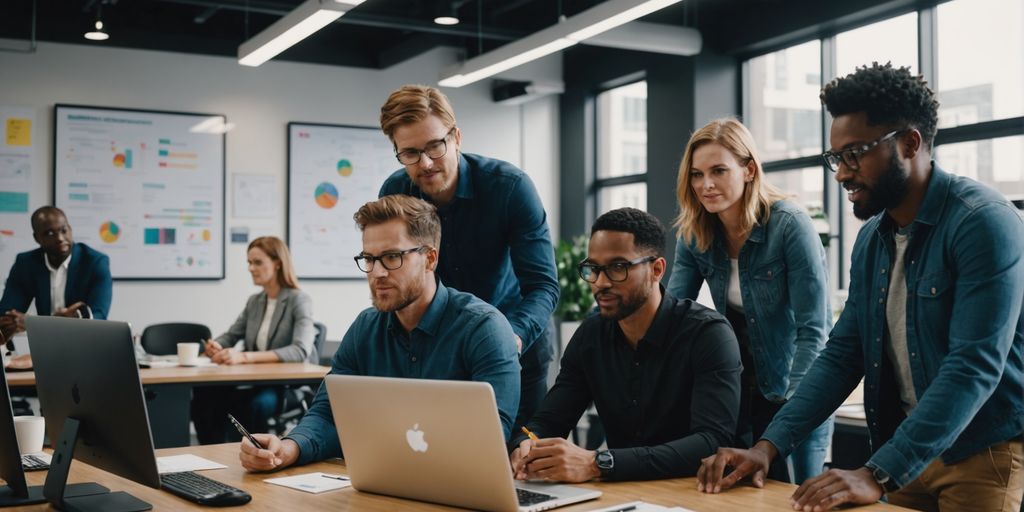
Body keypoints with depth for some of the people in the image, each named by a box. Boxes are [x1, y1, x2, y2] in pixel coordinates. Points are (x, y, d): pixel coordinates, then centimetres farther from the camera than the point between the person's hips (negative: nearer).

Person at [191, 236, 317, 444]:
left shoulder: (299, 301, -6)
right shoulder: (254, 301, 15)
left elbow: (300, 351, -20)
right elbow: (230, 336, 21)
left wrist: (245, 357, -31)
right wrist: (216, 346, -6)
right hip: (256, 382, 6)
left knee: (259, 403, -38)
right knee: (205, 394, -22)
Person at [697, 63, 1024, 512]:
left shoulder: (983, 222, -18)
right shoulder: (871, 239, 5)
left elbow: (975, 365, -26)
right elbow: (842, 354, 6)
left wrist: (878, 475, -32)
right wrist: (769, 445, -7)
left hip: (987, 453, -6)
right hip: (904, 451, 7)